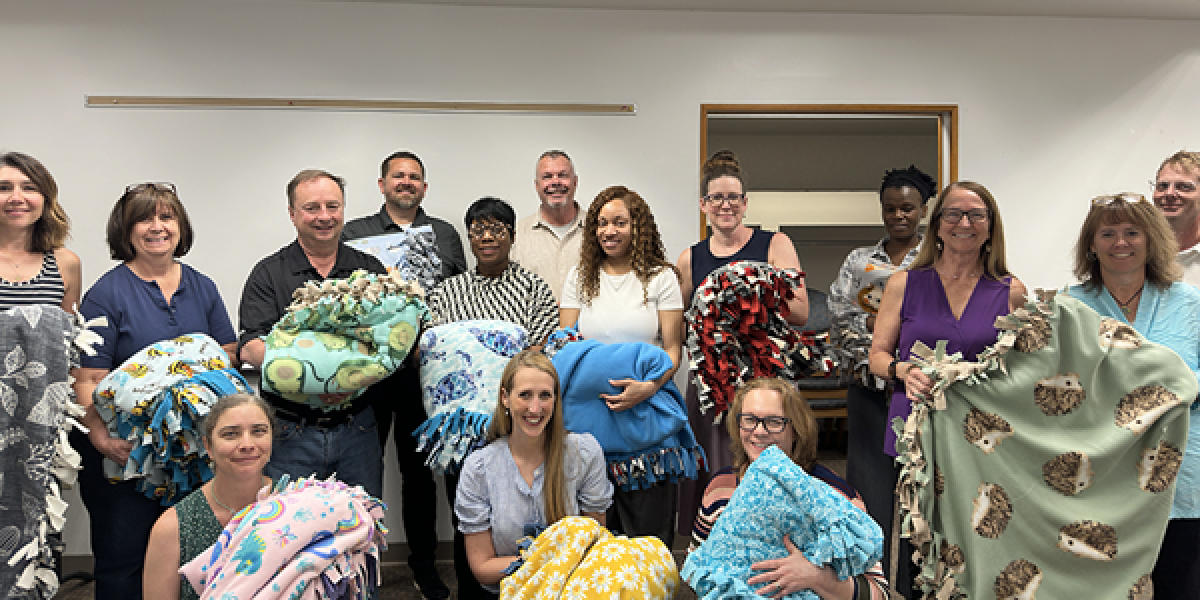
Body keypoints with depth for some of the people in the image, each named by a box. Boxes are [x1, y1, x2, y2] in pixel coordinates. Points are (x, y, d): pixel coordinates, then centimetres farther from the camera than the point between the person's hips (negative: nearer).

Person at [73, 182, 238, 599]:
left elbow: (228, 354, 13)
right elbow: (87, 379, -13)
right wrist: (102, 437, -26)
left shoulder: (202, 287, 8)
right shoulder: (106, 293, -7)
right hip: (124, 450, -4)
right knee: (123, 554, 2)